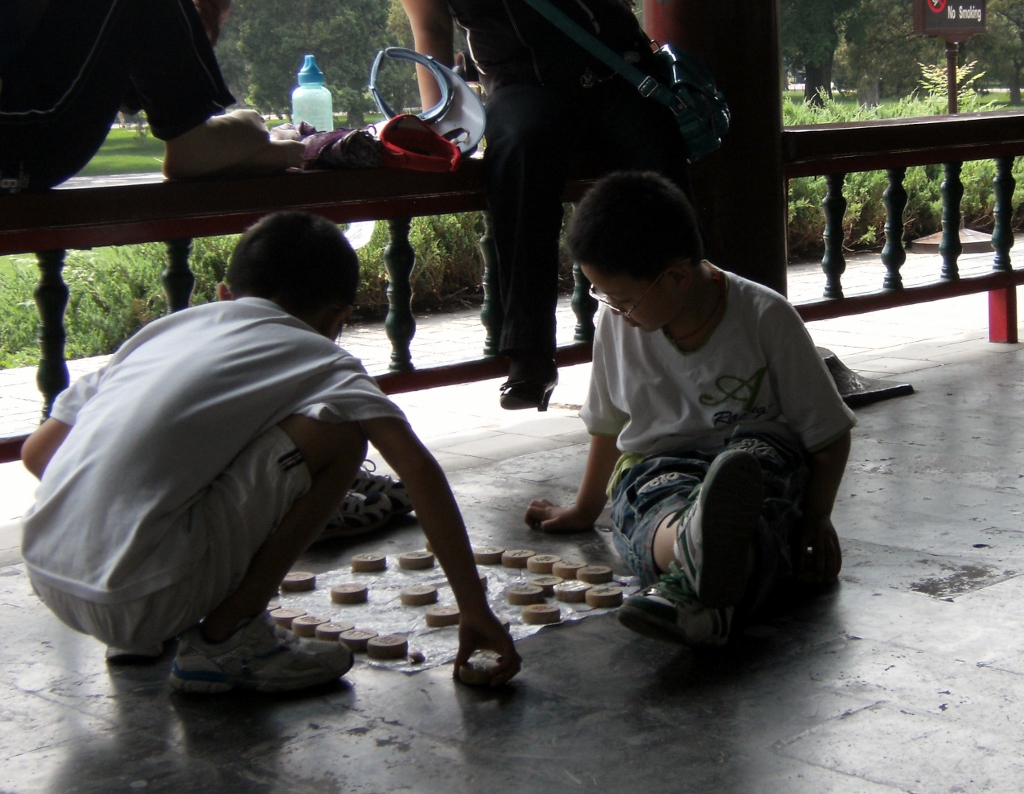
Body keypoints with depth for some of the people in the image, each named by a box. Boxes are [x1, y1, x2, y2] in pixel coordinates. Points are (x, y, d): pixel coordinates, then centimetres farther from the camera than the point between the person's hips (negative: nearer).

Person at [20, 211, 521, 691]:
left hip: (47, 583, 7)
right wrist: (475, 611, -2)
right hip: (145, 598, -7)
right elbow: (417, 468, -6)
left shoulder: (164, 330, 20)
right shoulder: (316, 357, 6)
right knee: (339, 431, 1)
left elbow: (37, 451, 22)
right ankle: (225, 639, 3)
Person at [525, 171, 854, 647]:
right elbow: (608, 425, 20)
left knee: (763, 447, -39)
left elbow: (830, 436, -2)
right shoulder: (616, 322, 2)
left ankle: (688, 584, -68)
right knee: (661, 503, -37)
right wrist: (585, 509, 32)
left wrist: (816, 522, -14)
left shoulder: (765, 318, -10)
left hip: (765, 473, -2)